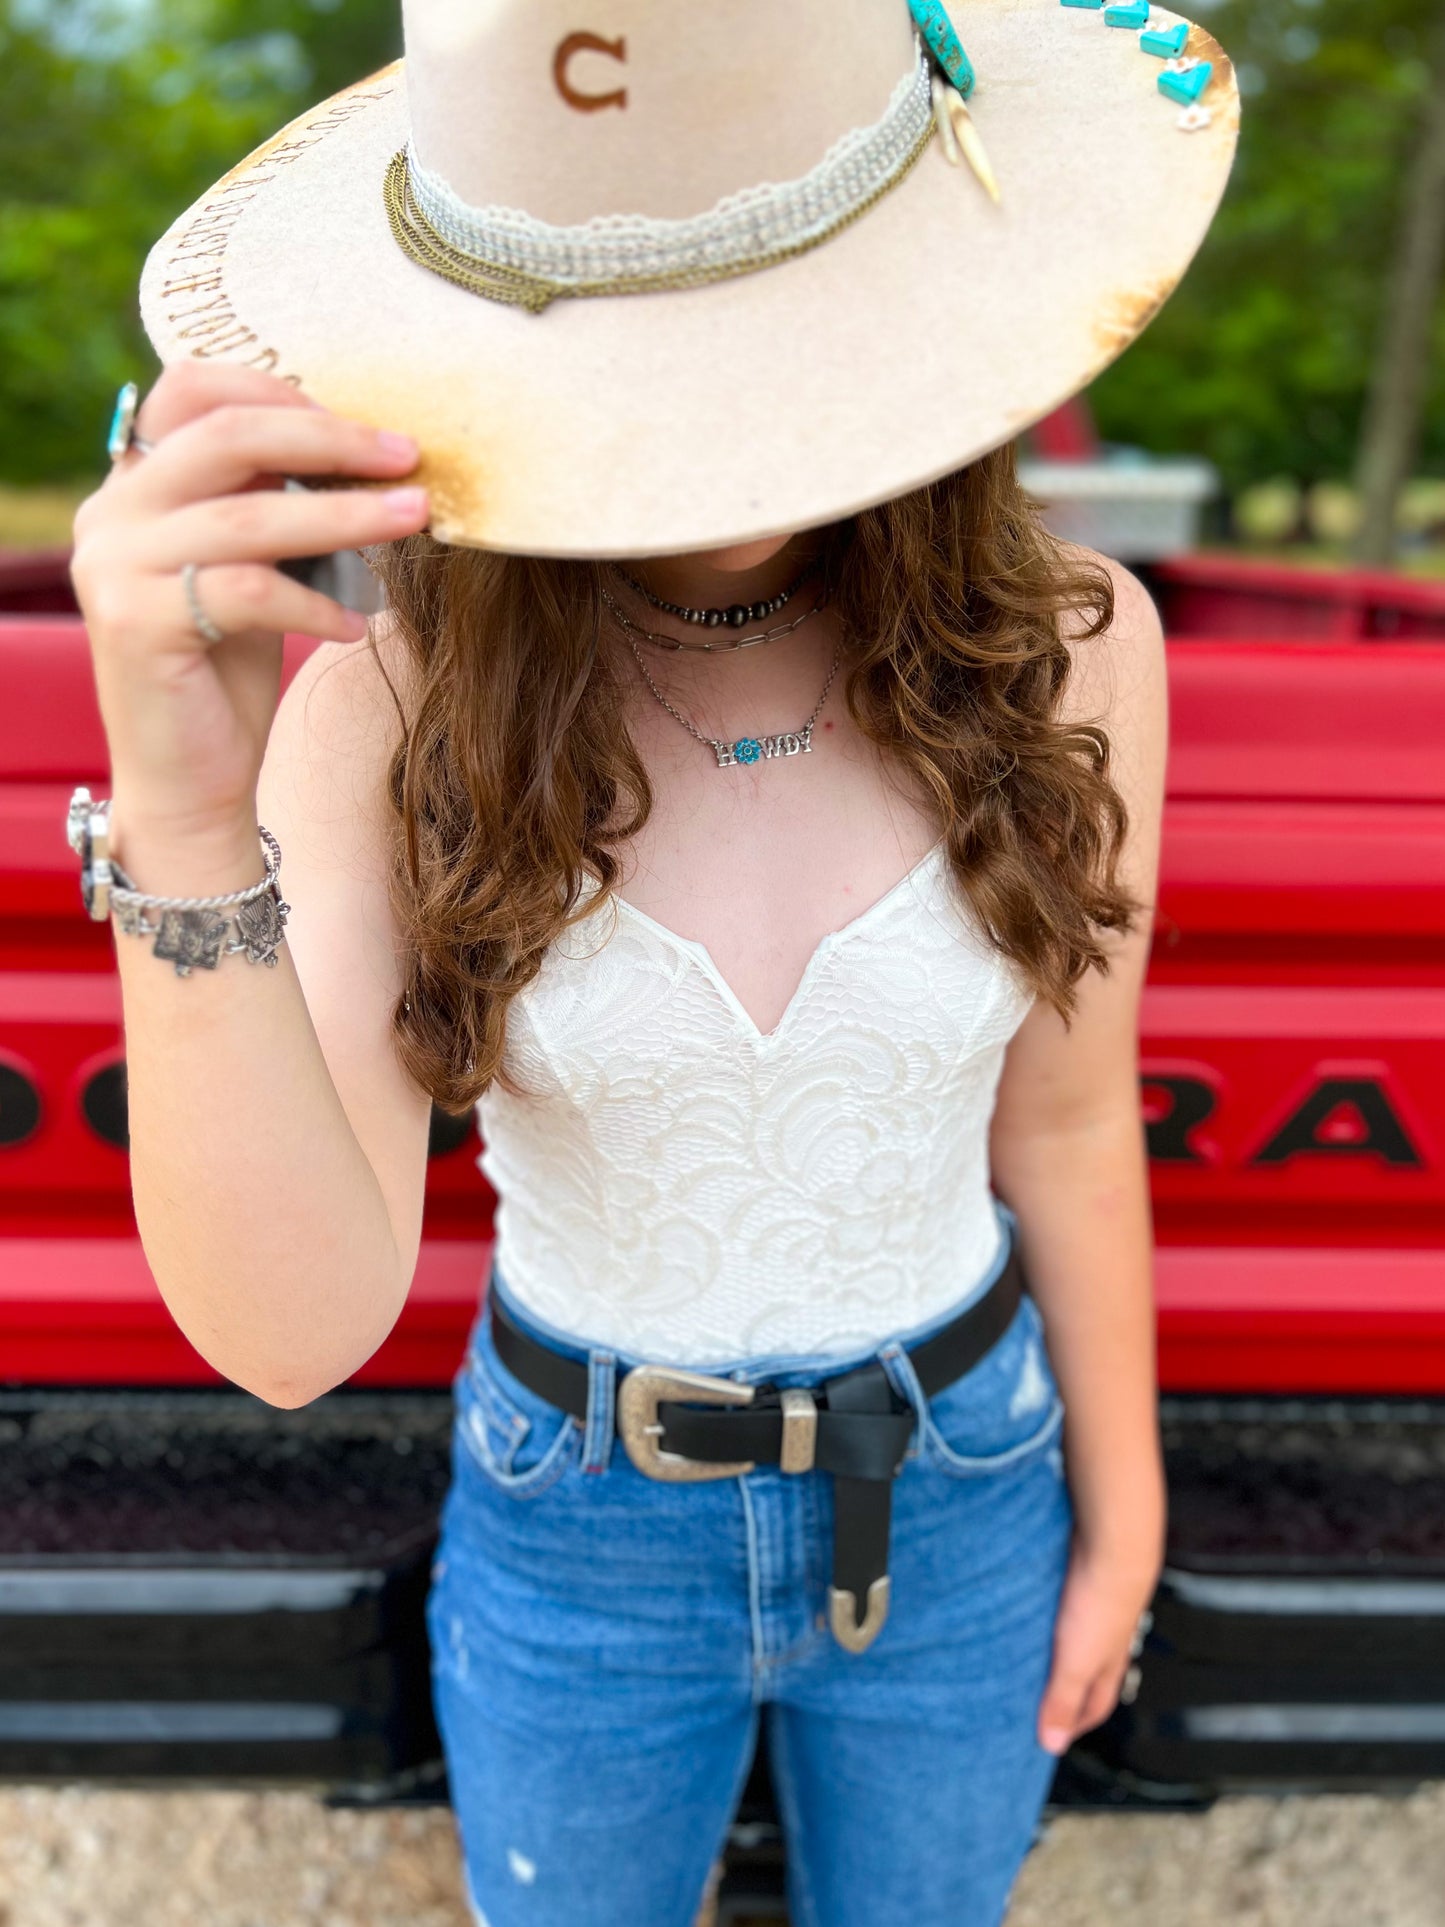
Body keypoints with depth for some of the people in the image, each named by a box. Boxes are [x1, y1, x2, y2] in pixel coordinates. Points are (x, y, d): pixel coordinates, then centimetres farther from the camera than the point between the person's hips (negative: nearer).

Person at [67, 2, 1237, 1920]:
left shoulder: (1055, 641, -19)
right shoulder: (390, 690, -23)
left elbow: (1067, 1127, -7)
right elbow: (292, 1329, -31)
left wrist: (1122, 1507, 5)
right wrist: (179, 811, -46)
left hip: (952, 1497, 1)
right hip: (581, 1527, 0)